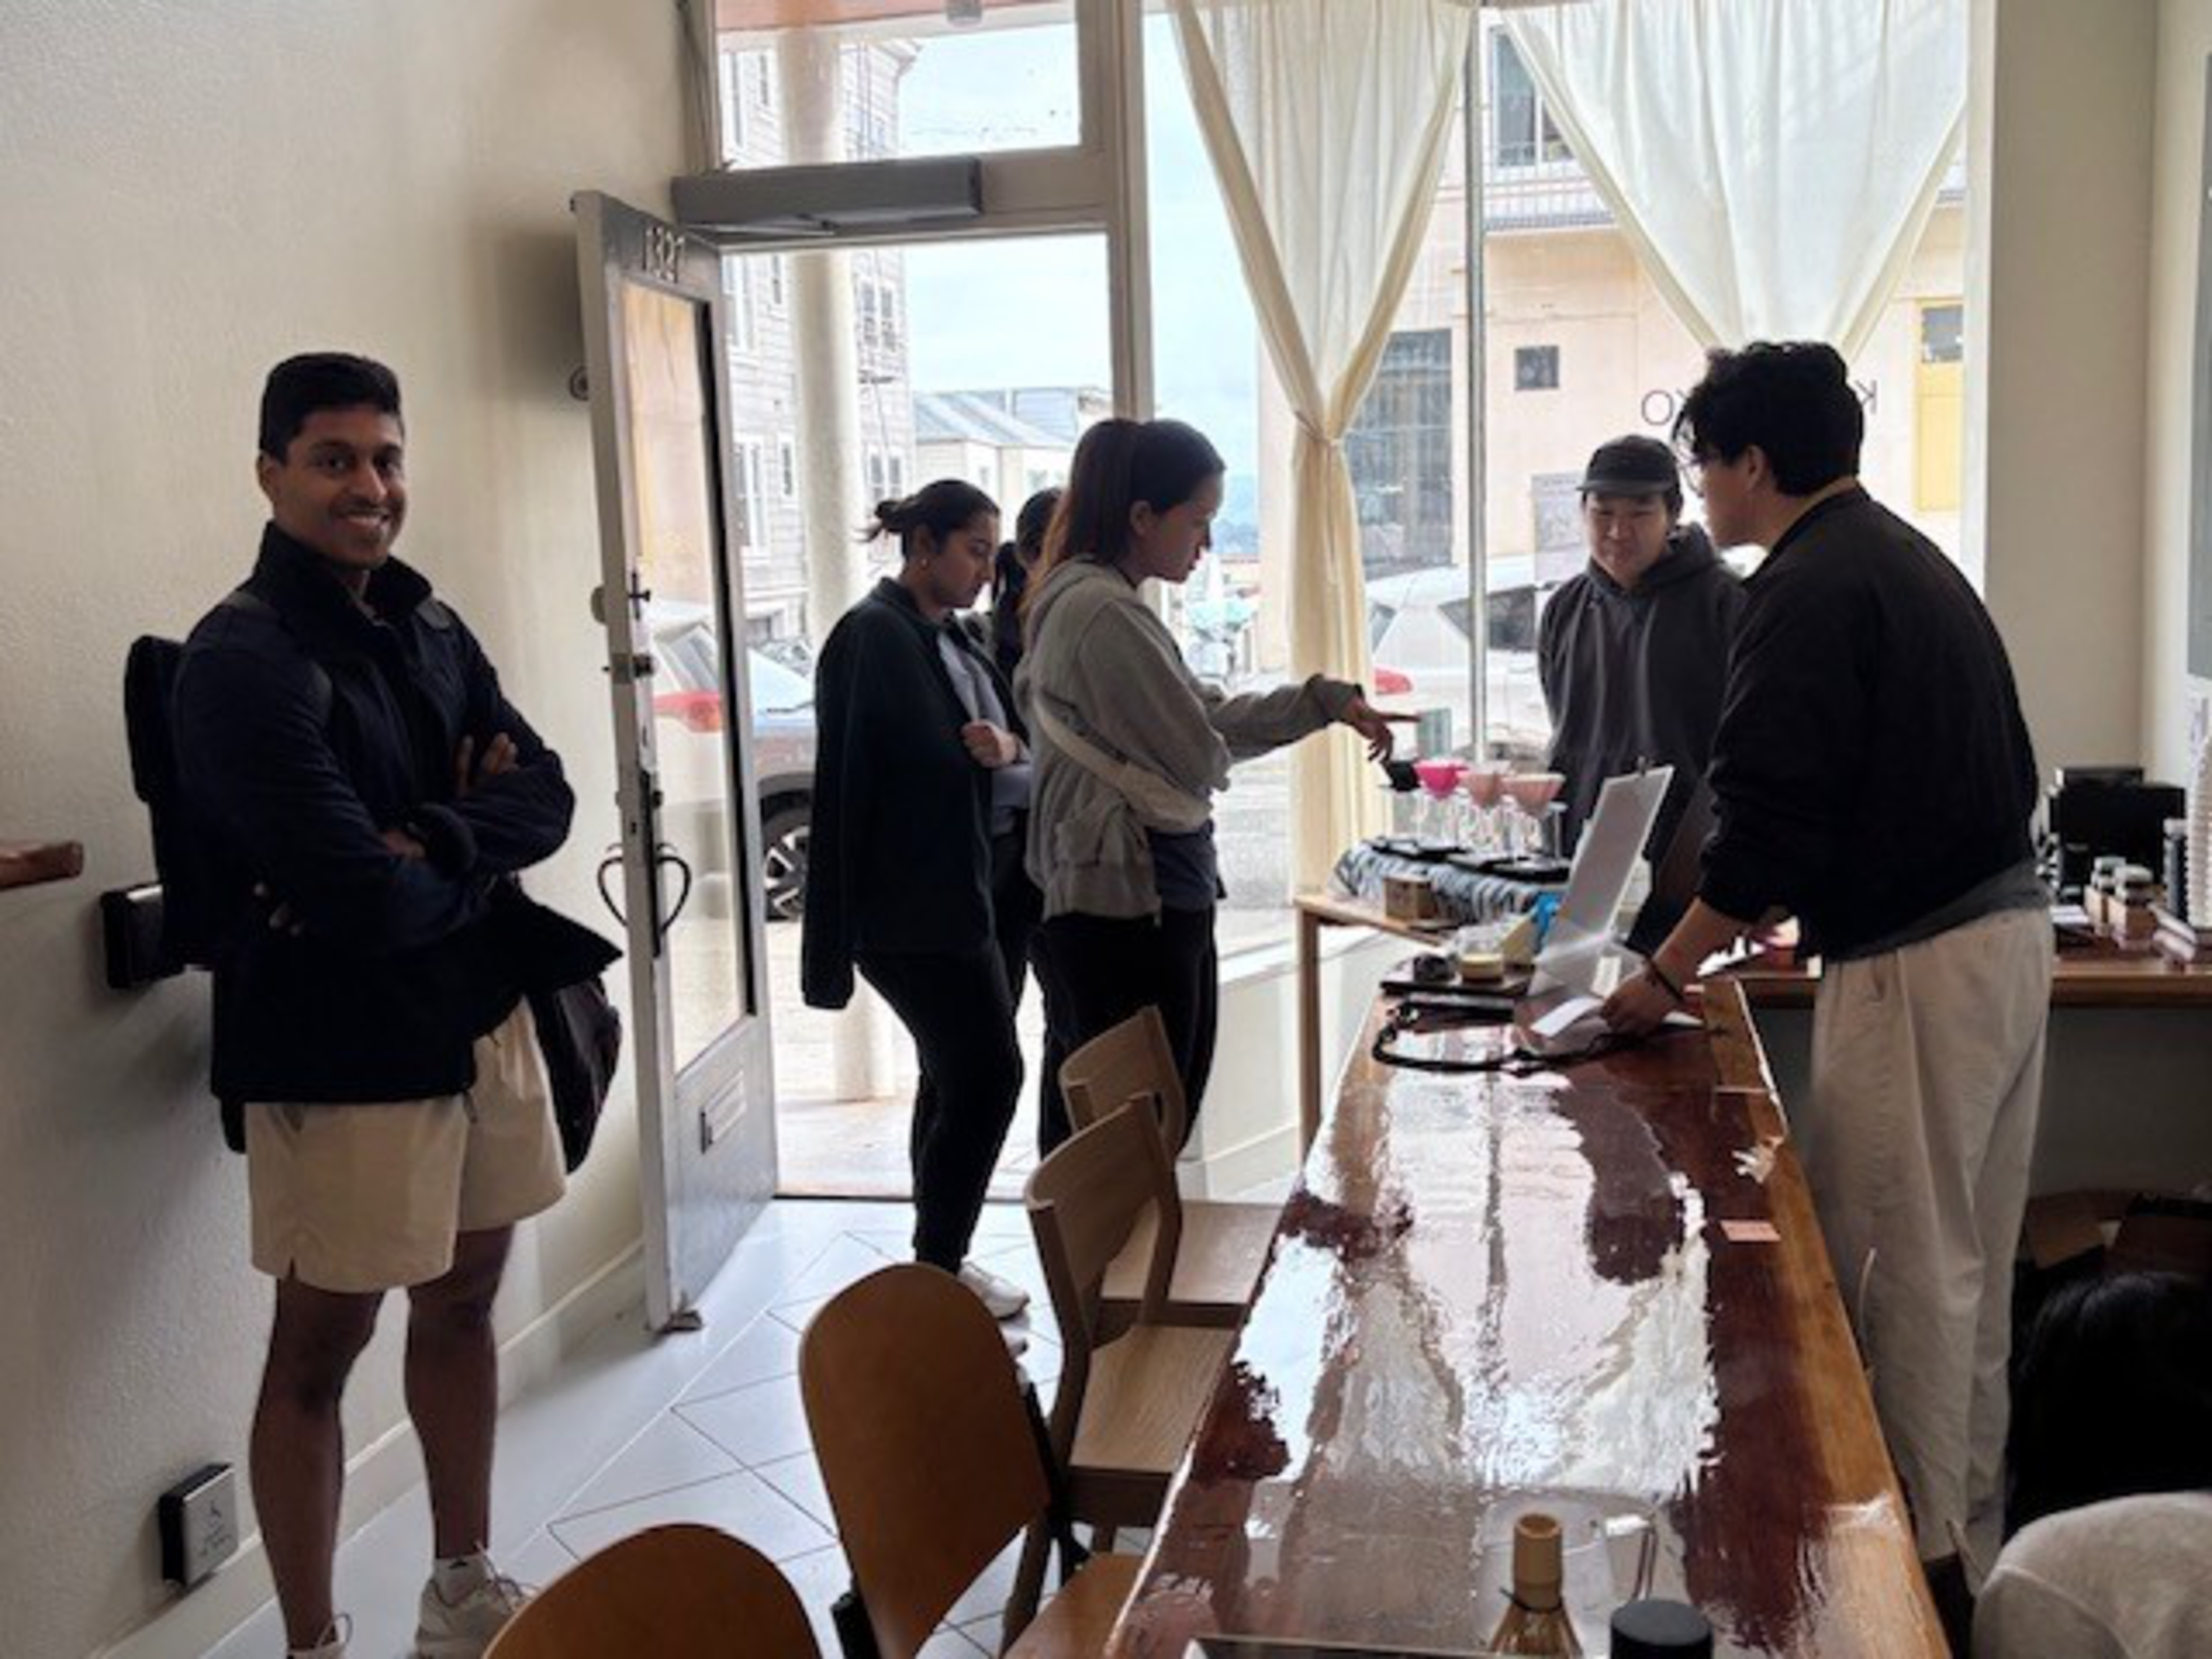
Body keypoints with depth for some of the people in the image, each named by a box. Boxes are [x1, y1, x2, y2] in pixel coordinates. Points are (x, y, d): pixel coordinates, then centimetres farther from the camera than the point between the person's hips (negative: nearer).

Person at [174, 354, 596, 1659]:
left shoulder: (431, 628, 8)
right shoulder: (242, 660, -16)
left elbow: (546, 797, 1)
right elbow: (367, 897, -24)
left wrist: (438, 840, -17)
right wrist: (477, 854, -5)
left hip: (484, 1015, 7)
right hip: (342, 1053, -7)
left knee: (462, 1302, 18)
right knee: (320, 1348, 6)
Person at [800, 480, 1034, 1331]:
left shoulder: (952, 639, 13)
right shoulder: (871, 637, -13)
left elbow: (1022, 753, 15)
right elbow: (844, 783, -18)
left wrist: (1009, 747, -11)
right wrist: (834, 935, -20)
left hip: (958, 898, 9)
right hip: (907, 908, -9)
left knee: (954, 1077, 14)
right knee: (987, 1073, -7)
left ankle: (940, 1262, 26)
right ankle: (937, 1269, 6)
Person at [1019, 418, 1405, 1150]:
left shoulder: (1093, 601, 14)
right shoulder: (1105, 612, -18)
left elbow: (1210, 713, 19)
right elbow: (1197, 758, -16)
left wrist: (1329, 701, 13)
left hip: (1159, 906, 10)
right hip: (1130, 918, -10)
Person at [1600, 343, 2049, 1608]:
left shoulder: (1808, 589, -14)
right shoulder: (1914, 558, 16)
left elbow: (1771, 822, -19)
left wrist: (1669, 971, -7)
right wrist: (1780, 901, 24)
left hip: (1915, 963, -10)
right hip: (2011, 922, 10)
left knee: (1904, 1259, 0)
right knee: (1969, 1253, 17)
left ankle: (1925, 1549, 10)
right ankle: (1965, 1513, 29)